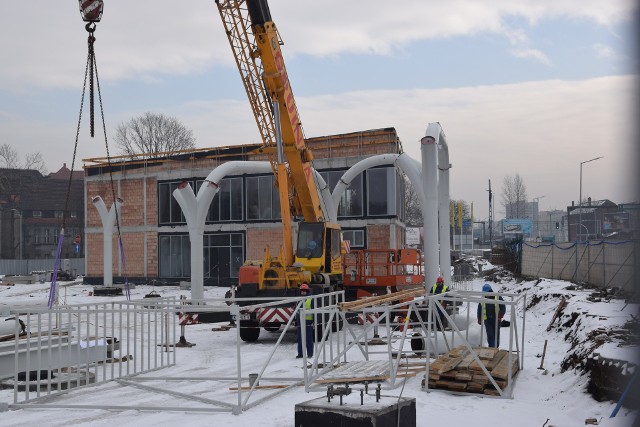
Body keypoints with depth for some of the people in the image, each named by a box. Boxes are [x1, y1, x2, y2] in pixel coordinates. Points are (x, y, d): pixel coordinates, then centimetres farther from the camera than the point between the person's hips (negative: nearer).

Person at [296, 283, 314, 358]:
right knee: (300, 338, 6)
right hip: (300, 322, 5)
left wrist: (314, 321, -10)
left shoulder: (311, 300, -2)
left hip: (308, 321, -5)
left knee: (309, 338, -1)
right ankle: (300, 353, 12)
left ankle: (310, 353, 6)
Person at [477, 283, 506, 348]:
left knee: (496, 334, 7)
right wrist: (479, 319, 12)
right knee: (490, 335, -5)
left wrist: (500, 316, -15)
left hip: (496, 319, -1)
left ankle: (496, 347, 20)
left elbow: (503, 308, -2)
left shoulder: (497, 297, -3)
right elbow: (479, 309, 14)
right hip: (487, 319, 1)